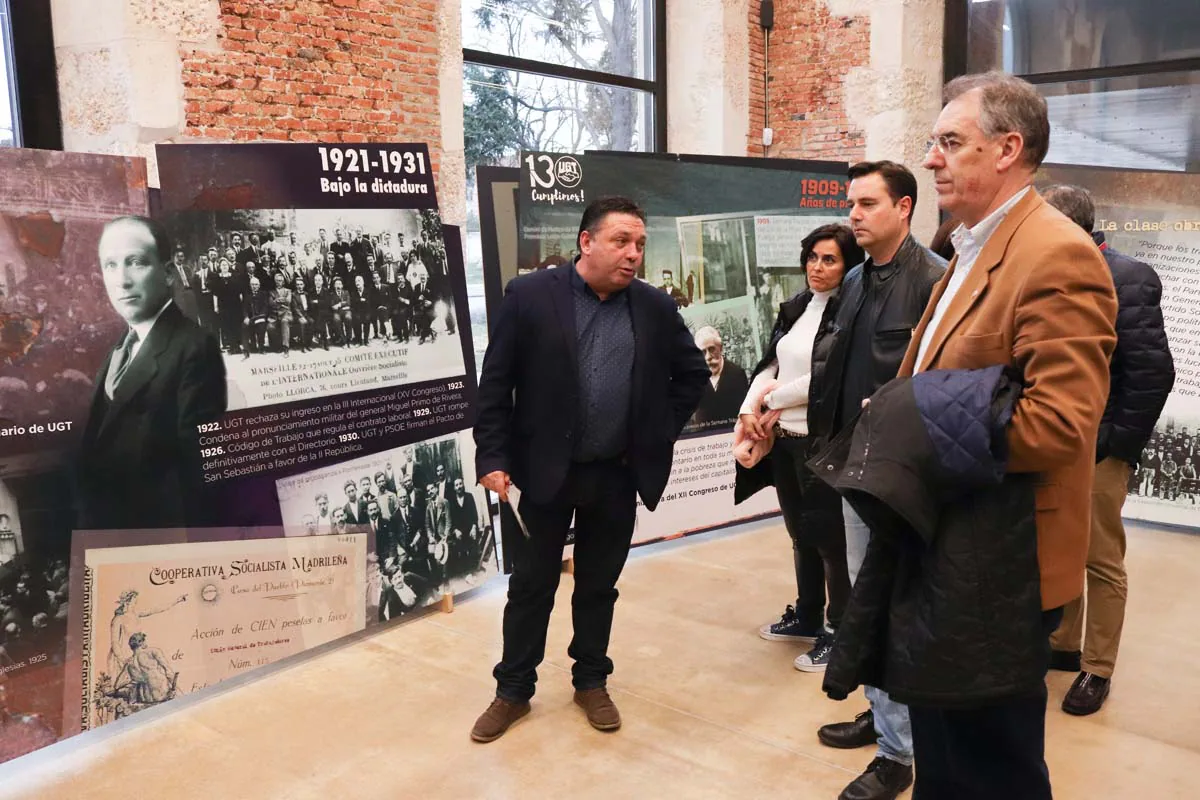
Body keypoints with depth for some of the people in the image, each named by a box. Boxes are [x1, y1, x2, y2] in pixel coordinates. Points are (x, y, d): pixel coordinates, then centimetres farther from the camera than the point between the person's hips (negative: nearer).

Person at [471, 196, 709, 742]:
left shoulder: (655, 307, 1)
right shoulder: (529, 295, -8)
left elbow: (692, 374, 13)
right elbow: (495, 385, -7)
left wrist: (662, 431, 5)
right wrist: (493, 459, -12)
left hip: (618, 475, 3)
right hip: (544, 471, -2)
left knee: (599, 585, 15)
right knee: (531, 585, 10)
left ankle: (591, 682, 33)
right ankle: (513, 690, 26)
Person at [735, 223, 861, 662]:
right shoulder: (794, 308, 11)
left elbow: (833, 376, -17)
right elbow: (769, 363, 9)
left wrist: (774, 398, -7)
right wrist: (750, 409, -8)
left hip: (824, 440, -7)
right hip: (783, 439, 7)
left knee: (830, 537, 3)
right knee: (800, 533, 18)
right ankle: (807, 618, 34)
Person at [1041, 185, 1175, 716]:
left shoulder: (1127, 278, -13)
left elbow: (1154, 369, -16)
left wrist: (1119, 442, -14)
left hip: (1097, 448, -7)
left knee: (1101, 562, 5)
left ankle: (1097, 669, 19)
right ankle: (1063, 643, 33)